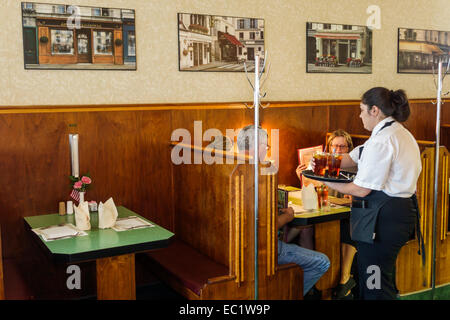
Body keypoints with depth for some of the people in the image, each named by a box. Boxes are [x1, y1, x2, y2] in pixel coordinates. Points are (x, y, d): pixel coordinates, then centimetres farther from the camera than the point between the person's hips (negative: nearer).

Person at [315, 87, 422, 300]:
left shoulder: (381, 140, -19)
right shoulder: (401, 133, 14)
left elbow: (362, 190, -19)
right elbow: (354, 157, 15)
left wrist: (330, 184, -4)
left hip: (382, 219, -10)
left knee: (374, 285, 1)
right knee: (386, 282, 22)